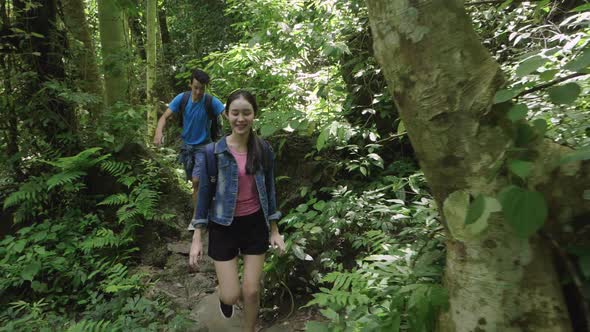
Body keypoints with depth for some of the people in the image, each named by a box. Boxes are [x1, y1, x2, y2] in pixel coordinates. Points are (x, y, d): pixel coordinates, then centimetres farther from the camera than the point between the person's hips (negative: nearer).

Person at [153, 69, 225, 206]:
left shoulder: (211, 101, -20)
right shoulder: (182, 98, -11)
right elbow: (164, 116, -14)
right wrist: (159, 131, -35)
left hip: (203, 147, -4)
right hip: (186, 146, 4)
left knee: (196, 181, -16)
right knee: (193, 180, 17)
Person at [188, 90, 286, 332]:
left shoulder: (264, 149, -5)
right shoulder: (213, 151, -12)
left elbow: (269, 191, 3)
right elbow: (204, 194, -6)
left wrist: (274, 230, 5)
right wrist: (197, 238, -6)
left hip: (256, 224, 2)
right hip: (224, 227, -2)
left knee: (251, 292, 9)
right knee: (231, 296, 4)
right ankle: (224, 295, 42)